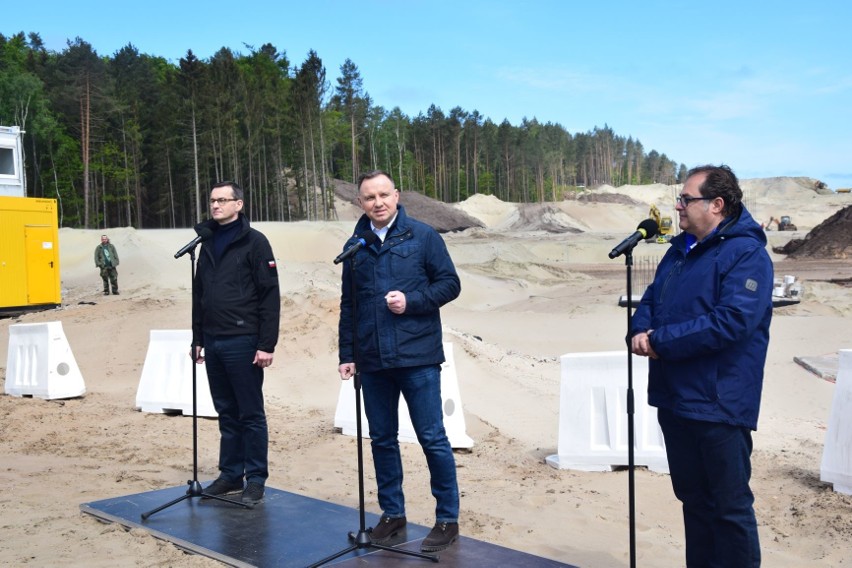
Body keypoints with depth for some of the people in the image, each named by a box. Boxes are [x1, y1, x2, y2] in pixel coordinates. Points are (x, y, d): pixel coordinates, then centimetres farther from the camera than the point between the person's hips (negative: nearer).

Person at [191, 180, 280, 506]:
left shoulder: (254, 242, -6)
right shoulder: (207, 243, 14)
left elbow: (270, 295, -11)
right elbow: (199, 294, 19)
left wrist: (267, 344, -15)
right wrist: (198, 339, 16)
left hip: (242, 341, -6)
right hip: (213, 342, 6)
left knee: (251, 414, 1)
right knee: (226, 412, 13)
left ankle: (256, 479, 10)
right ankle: (231, 475, 22)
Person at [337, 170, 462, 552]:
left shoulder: (422, 236, -2)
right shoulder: (355, 245, 10)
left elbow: (450, 284, -2)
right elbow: (348, 305, 14)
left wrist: (411, 301, -16)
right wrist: (347, 354, 10)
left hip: (417, 357, -4)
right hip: (372, 360, 4)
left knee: (432, 438, 0)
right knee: (382, 439, 12)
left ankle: (447, 519, 13)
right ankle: (392, 513, 26)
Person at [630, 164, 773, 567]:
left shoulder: (747, 255, -15)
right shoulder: (681, 249, 13)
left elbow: (730, 322, -25)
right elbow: (651, 299, 16)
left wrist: (660, 340, -21)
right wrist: (640, 331, -7)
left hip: (718, 405, -8)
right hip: (674, 399, 8)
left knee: (730, 505, 3)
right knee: (693, 497, 19)